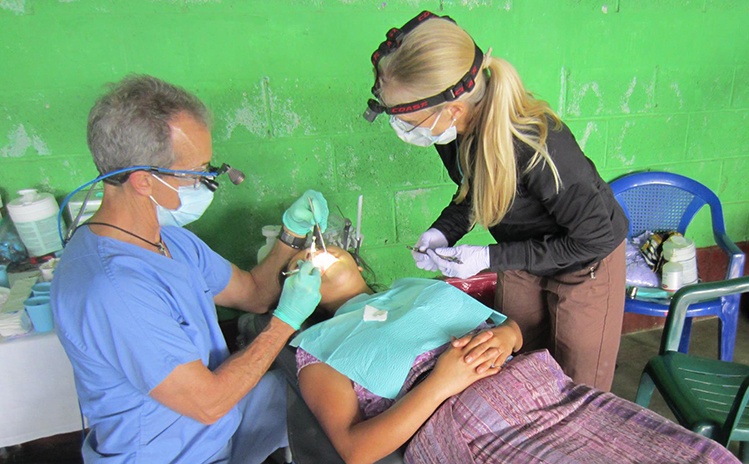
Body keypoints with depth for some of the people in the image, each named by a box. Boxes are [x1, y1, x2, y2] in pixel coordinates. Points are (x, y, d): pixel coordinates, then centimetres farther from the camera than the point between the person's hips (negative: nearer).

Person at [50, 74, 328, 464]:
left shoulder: (169, 237, -3)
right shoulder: (111, 290, -32)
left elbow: (253, 294, 7)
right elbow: (209, 402, -27)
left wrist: (292, 234, -8)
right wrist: (286, 320, -18)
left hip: (220, 408, 8)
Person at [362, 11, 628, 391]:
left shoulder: (539, 148, -39)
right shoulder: (454, 130, -19)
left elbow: (595, 238, -25)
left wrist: (490, 258, -26)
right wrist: (444, 231, -16)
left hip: (585, 262, -5)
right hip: (521, 255, 6)